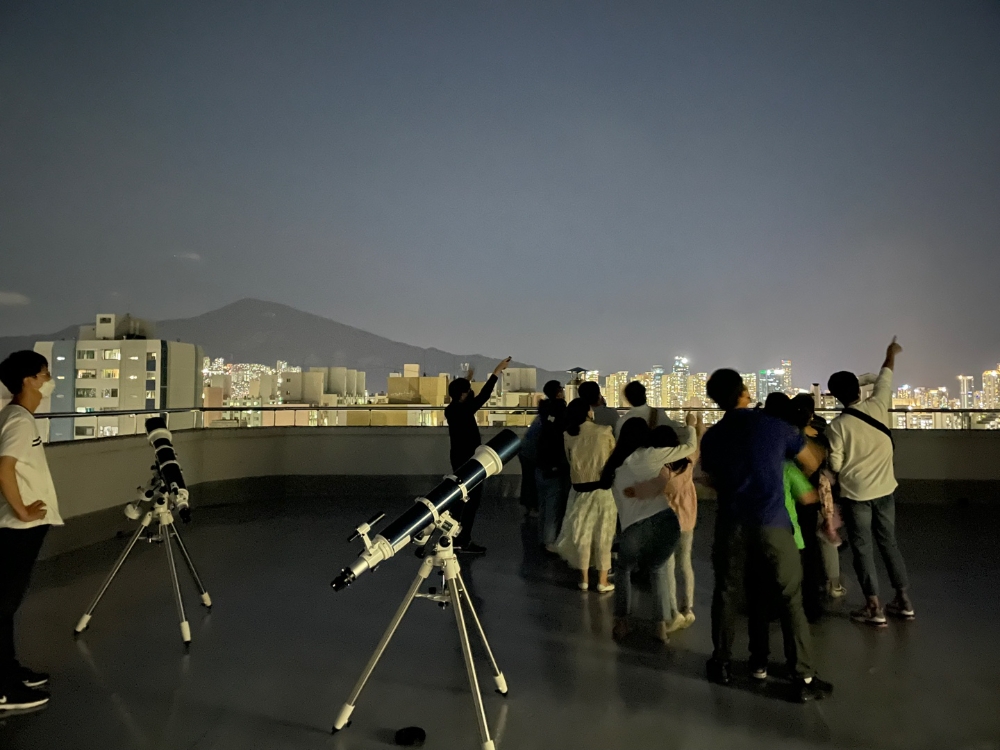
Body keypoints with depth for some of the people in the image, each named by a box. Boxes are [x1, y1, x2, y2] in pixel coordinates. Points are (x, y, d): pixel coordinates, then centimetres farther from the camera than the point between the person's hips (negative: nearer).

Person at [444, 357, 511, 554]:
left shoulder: (452, 409, 4)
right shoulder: (463, 410, -21)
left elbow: (462, 395, 25)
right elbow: (483, 395, -25)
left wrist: (466, 380, 38)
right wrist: (497, 371, -21)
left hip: (460, 460, 10)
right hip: (469, 462, -10)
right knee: (472, 500, -3)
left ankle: (457, 536, 24)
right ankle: (464, 541, 1)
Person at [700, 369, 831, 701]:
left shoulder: (711, 437, 3)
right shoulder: (776, 425, -2)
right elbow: (812, 464, 10)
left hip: (732, 525, 2)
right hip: (772, 524, -2)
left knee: (726, 594, 15)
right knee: (790, 599, 6)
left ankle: (721, 664, 25)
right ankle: (805, 678, 11)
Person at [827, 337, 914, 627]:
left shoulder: (837, 426, -15)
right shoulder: (877, 406, -6)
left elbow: (835, 465, -10)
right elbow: (885, 377, 12)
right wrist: (891, 353, 29)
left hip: (856, 492, -4)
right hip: (884, 488, 4)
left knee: (862, 548, 5)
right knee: (889, 542, 17)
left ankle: (874, 607, 6)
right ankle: (903, 600, 23)